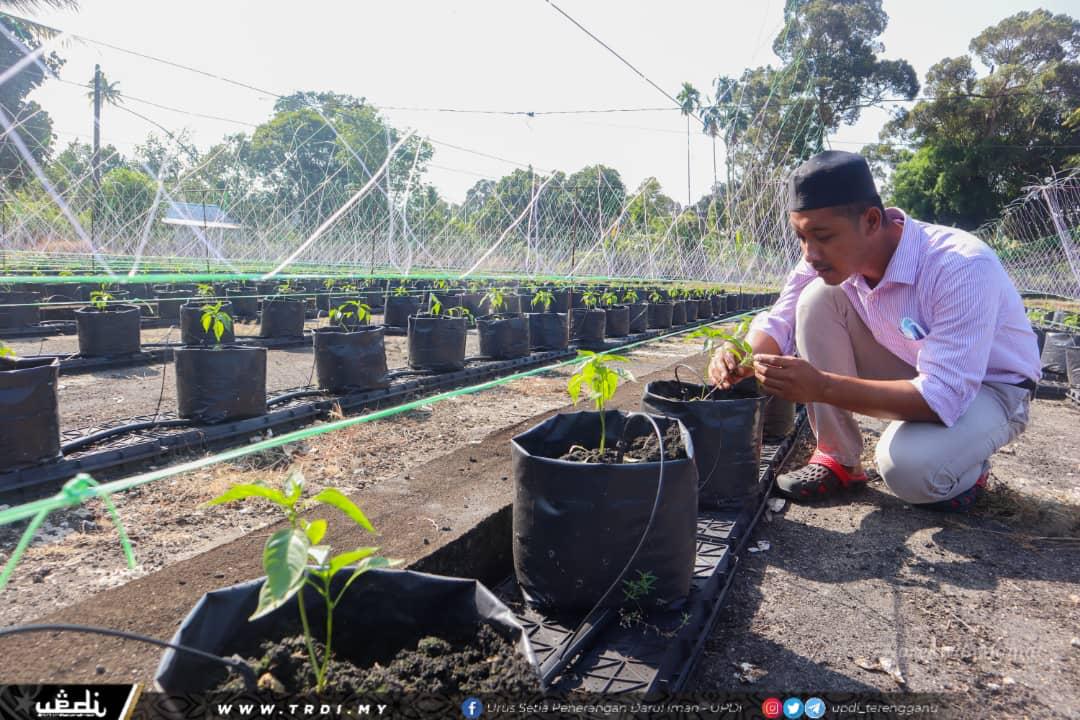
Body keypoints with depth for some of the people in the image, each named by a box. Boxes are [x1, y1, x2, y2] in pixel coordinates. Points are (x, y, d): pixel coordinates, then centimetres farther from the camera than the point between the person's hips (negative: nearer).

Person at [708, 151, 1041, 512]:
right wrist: (741, 360, -30)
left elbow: (943, 397, -38)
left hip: (989, 386, -5)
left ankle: (965, 466, 3)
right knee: (818, 297, -18)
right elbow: (778, 323, -7)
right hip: (911, 373, 6)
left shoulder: (963, 267, -34)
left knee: (906, 465, -36)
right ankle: (838, 459, -7)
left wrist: (823, 387, -46)